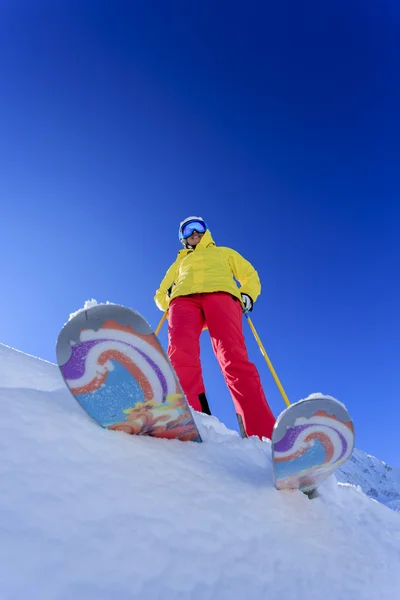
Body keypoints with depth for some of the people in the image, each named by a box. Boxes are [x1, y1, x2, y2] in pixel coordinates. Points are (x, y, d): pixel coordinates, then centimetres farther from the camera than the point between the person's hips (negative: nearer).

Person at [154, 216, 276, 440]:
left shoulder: (224, 253, 39)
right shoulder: (180, 262, 42)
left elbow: (250, 276, 27)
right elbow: (161, 293, 35)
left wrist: (247, 296, 3)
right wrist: (167, 298, 9)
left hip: (221, 294, -2)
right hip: (183, 299, 2)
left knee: (233, 356, -30)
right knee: (180, 351, -33)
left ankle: (262, 433, -40)